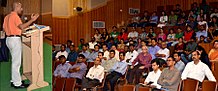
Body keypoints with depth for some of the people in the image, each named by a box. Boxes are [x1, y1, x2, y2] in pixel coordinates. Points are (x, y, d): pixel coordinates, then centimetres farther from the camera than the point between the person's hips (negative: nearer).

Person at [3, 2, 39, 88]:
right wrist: (32, 20, -30)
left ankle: (14, 80, 25)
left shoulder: (7, 16, 14)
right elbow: (22, 26, -29)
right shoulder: (15, 16, -14)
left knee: (14, 61, 19)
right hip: (15, 40, -10)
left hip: (9, 39, 10)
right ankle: (17, 83, 0)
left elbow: (4, 28, 17)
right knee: (16, 62, -5)